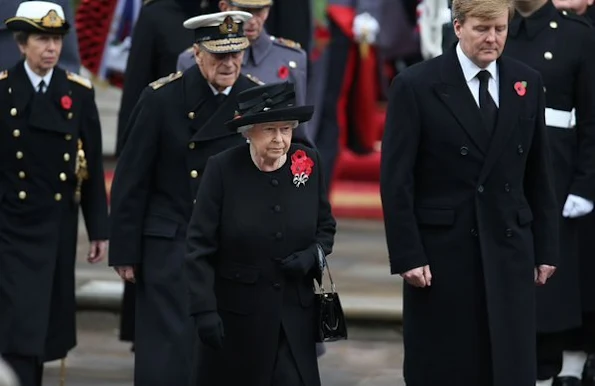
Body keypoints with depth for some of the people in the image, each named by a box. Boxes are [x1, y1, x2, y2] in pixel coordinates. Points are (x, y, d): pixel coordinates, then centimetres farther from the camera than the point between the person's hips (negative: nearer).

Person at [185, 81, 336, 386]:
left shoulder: (308, 163, -3)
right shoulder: (222, 169, -12)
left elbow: (325, 227, 11)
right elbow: (199, 247, -10)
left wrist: (312, 256, -11)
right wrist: (204, 310, -16)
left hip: (294, 314, 2)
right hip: (236, 314, -2)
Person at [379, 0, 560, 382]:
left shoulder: (527, 83, 6)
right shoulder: (416, 86, -5)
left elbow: (539, 175, 11)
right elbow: (396, 180, -6)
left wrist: (546, 248, 8)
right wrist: (407, 256, -11)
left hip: (509, 250, 3)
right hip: (442, 251, -3)